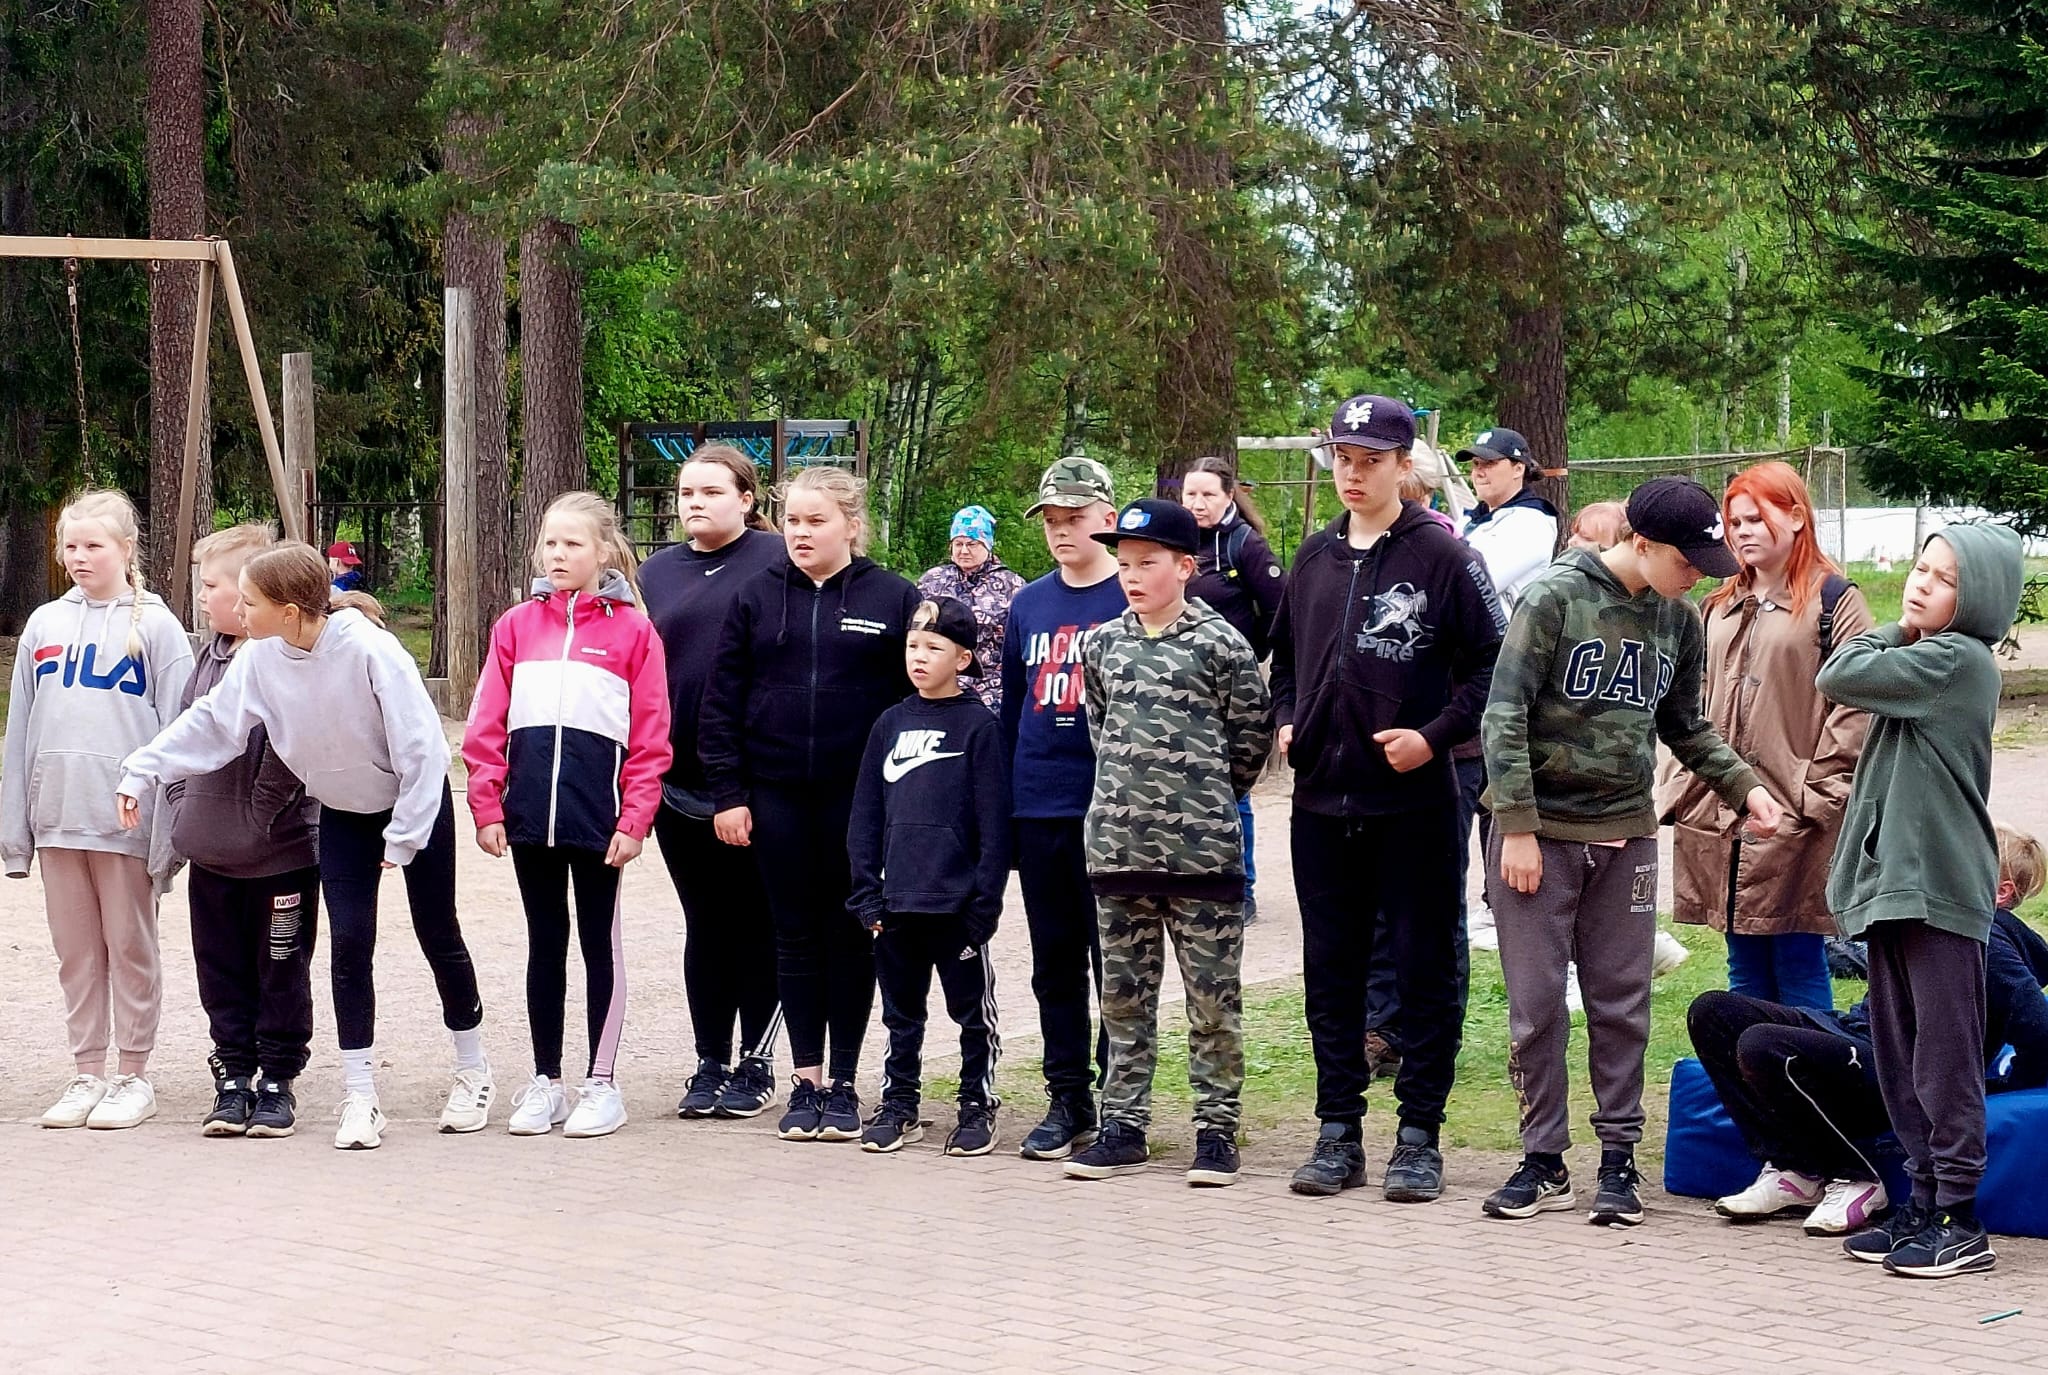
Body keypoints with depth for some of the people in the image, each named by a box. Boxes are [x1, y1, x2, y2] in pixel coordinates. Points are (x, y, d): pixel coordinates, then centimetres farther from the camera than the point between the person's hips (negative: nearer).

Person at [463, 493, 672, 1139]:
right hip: (530, 816, 3)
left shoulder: (632, 631, -2)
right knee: (544, 943, 11)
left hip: (599, 818, -3)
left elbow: (650, 739, -4)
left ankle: (600, 1084, 13)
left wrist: (634, 820, -9)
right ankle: (545, 1081, 18)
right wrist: (487, 807, -1)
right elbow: (487, 726, 5)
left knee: (600, 942, 6)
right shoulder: (517, 626, 6)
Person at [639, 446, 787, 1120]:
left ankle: (757, 1063, 13)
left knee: (756, 920, 5)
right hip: (679, 779, 4)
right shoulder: (658, 571, 12)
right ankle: (711, 1064, 16)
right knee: (704, 922, 10)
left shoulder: (776, 560, -4)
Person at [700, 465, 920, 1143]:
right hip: (777, 799, 2)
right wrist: (727, 793, -2)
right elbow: (721, 701, 5)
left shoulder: (893, 599, 0)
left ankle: (844, 1085, 14)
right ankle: (807, 1081, 15)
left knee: (850, 937, 6)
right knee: (795, 936, 7)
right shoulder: (757, 597, 5)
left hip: (859, 799, -2)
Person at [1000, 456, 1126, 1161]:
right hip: (1039, 810, 5)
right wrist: (1002, 811, 11)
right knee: (1054, 963, 10)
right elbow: (1010, 711, 16)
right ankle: (1067, 1101, 17)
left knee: (1116, 962, 1)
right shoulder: (1027, 605, 12)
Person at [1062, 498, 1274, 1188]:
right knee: (1124, 998, 10)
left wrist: (1209, 794, 9)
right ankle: (1123, 1125, 16)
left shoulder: (1218, 644, -5)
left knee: (1212, 999, 1)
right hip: (1118, 846, 4)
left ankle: (1216, 1130, 7)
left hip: (1202, 850, -4)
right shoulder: (1103, 645, 9)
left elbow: (1253, 730, 1)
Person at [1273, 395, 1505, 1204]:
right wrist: (1286, 721, 7)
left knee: (1425, 968, 2)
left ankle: (1419, 1136, 9)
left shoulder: (1442, 557, -5)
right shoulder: (1315, 557, 11)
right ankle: (1339, 1131, 17)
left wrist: (1435, 736, -15)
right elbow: (1284, 657, 24)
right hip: (1322, 800, 5)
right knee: (1331, 969, 9)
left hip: (1414, 803, -5)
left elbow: (1493, 666, -6)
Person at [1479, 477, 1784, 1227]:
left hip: (1626, 832, 4)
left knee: (1621, 1003, 6)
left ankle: (1619, 1156, 14)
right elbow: (1504, 715, -11)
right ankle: (1543, 1159, 11)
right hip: (1539, 829, -4)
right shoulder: (1557, 597, -10)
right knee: (1536, 1002, 1)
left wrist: (1744, 785, 1)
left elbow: (1684, 725, 17)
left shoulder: (1679, 621, 6)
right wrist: (1518, 827, -15)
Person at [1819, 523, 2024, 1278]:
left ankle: (1960, 1221, -1)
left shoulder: (1957, 658, -12)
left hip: (1939, 888, -9)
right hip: (1895, 883, 9)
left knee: (1945, 1059, -5)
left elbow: (1840, 676, -13)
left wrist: (1894, 631, -2)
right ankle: (1925, 1204, 18)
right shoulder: (1923, 661, 16)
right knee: (1901, 1059, 11)